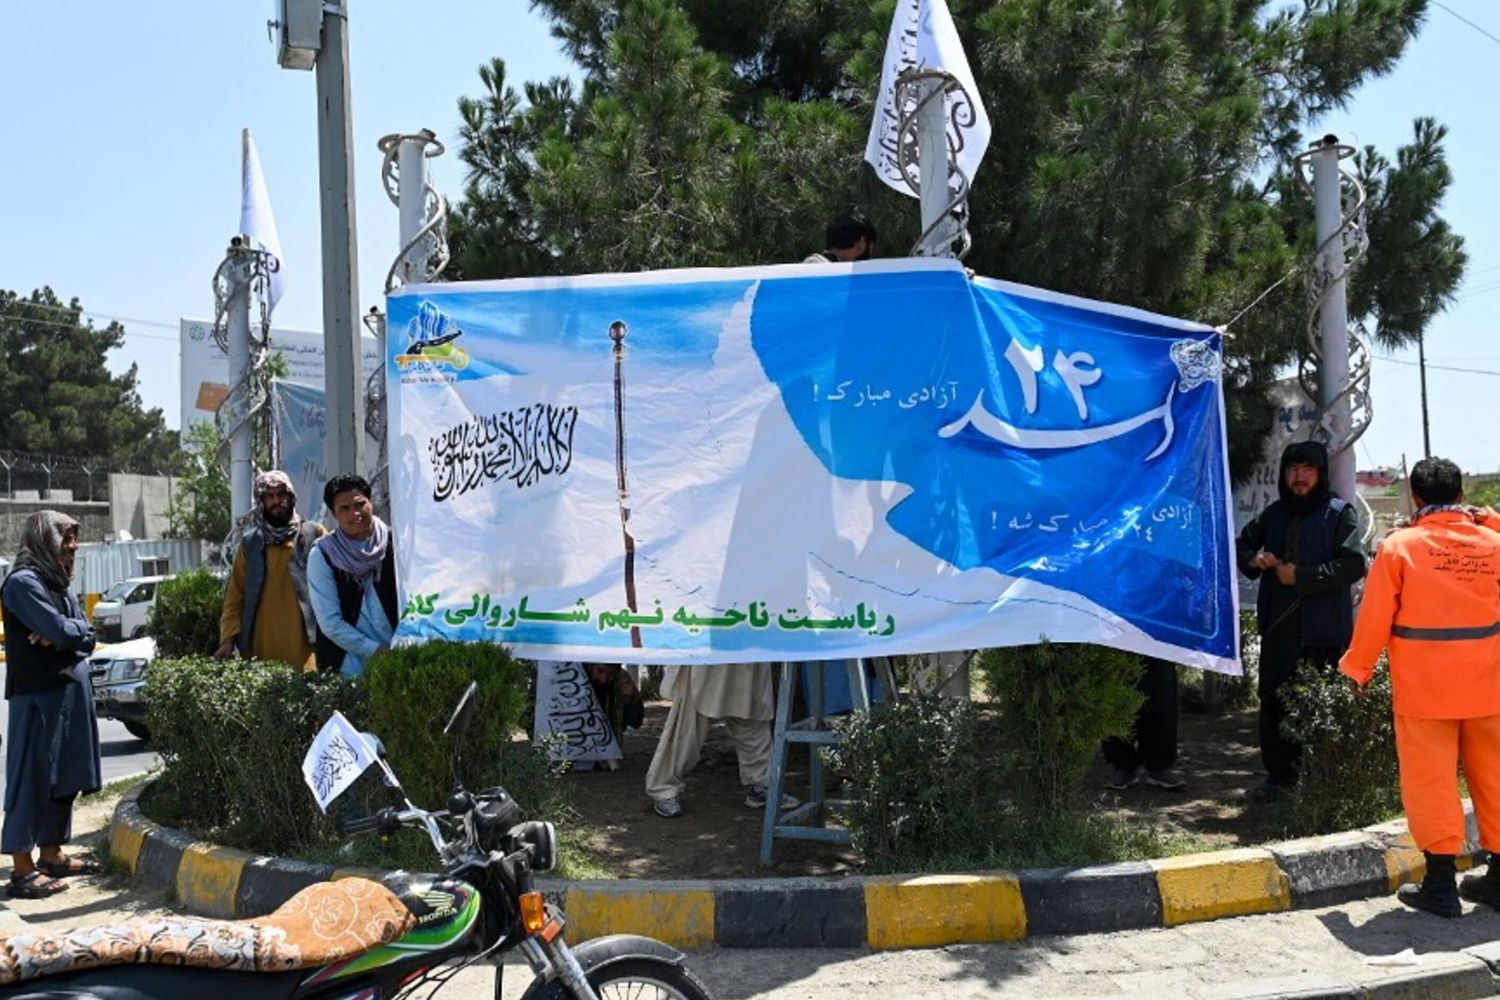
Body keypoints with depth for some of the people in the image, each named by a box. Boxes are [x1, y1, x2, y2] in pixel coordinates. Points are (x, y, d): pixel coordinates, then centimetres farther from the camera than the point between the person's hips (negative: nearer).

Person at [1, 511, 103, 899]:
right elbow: (60, 630, -20)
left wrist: (63, 636, -11)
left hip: (70, 693, 9)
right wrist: (77, 631, -1)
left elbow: (87, 638, 8)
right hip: (38, 696, -9)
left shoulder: (58, 584, 15)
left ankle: (51, 854, 23)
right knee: (32, 779, -4)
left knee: (64, 777, 13)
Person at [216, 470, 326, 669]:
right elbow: (235, 595, 14)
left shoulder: (314, 534, 6)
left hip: (303, 643, -2)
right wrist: (229, 637, 3)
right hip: (261, 644, 3)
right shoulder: (249, 542, 15)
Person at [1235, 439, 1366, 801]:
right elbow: (1243, 544, 26)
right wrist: (1253, 559, 3)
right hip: (1278, 626, 5)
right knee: (1274, 703, 9)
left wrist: (1300, 577, -15)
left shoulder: (1339, 514, -3)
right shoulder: (1274, 514, 13)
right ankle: (1279, 775, 22)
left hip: (1324, 630, -5)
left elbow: (1352, 565, -13)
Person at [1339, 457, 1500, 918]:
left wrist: (1357, 668, 5)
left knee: (1431, 780, 3)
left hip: (1424, 689, -4)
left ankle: (1440, 884, 6)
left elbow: (1374, 616, -8)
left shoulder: (1400, 545, -9)